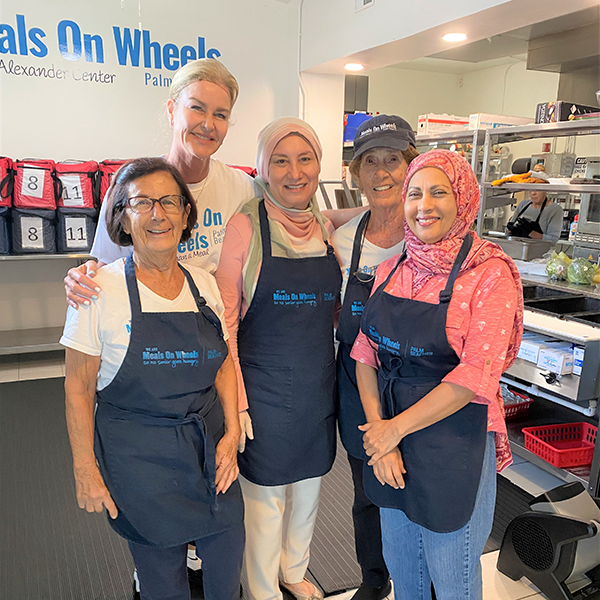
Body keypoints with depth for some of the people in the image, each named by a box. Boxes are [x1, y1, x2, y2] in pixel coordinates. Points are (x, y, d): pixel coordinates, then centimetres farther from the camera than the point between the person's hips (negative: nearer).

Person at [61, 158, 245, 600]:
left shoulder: (204, 284, -1)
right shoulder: (101, 291, -13)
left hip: (209, 445, 4)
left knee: (227, 557, 14)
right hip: (138, 454, -3)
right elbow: (79, 389, -7)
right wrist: (86, 470, -6)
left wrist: (232, 433, 0)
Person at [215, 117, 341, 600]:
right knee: (265, 496, 11)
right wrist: (235, 399, -15)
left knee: (309, 488, 21)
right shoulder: (246, 226, -12)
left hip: (319, 385, 5)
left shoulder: (327, 228, 4)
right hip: (264, 388, -5)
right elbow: (225, 321, -12)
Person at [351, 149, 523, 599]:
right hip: (388, 437, 5)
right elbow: (365, 354, 2)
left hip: (454, 441, -5)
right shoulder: (392, 271, 4)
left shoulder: (490, 275, -13)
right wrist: (377, 428, -9)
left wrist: (396, 428, -16)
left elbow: (475, 376, -20)